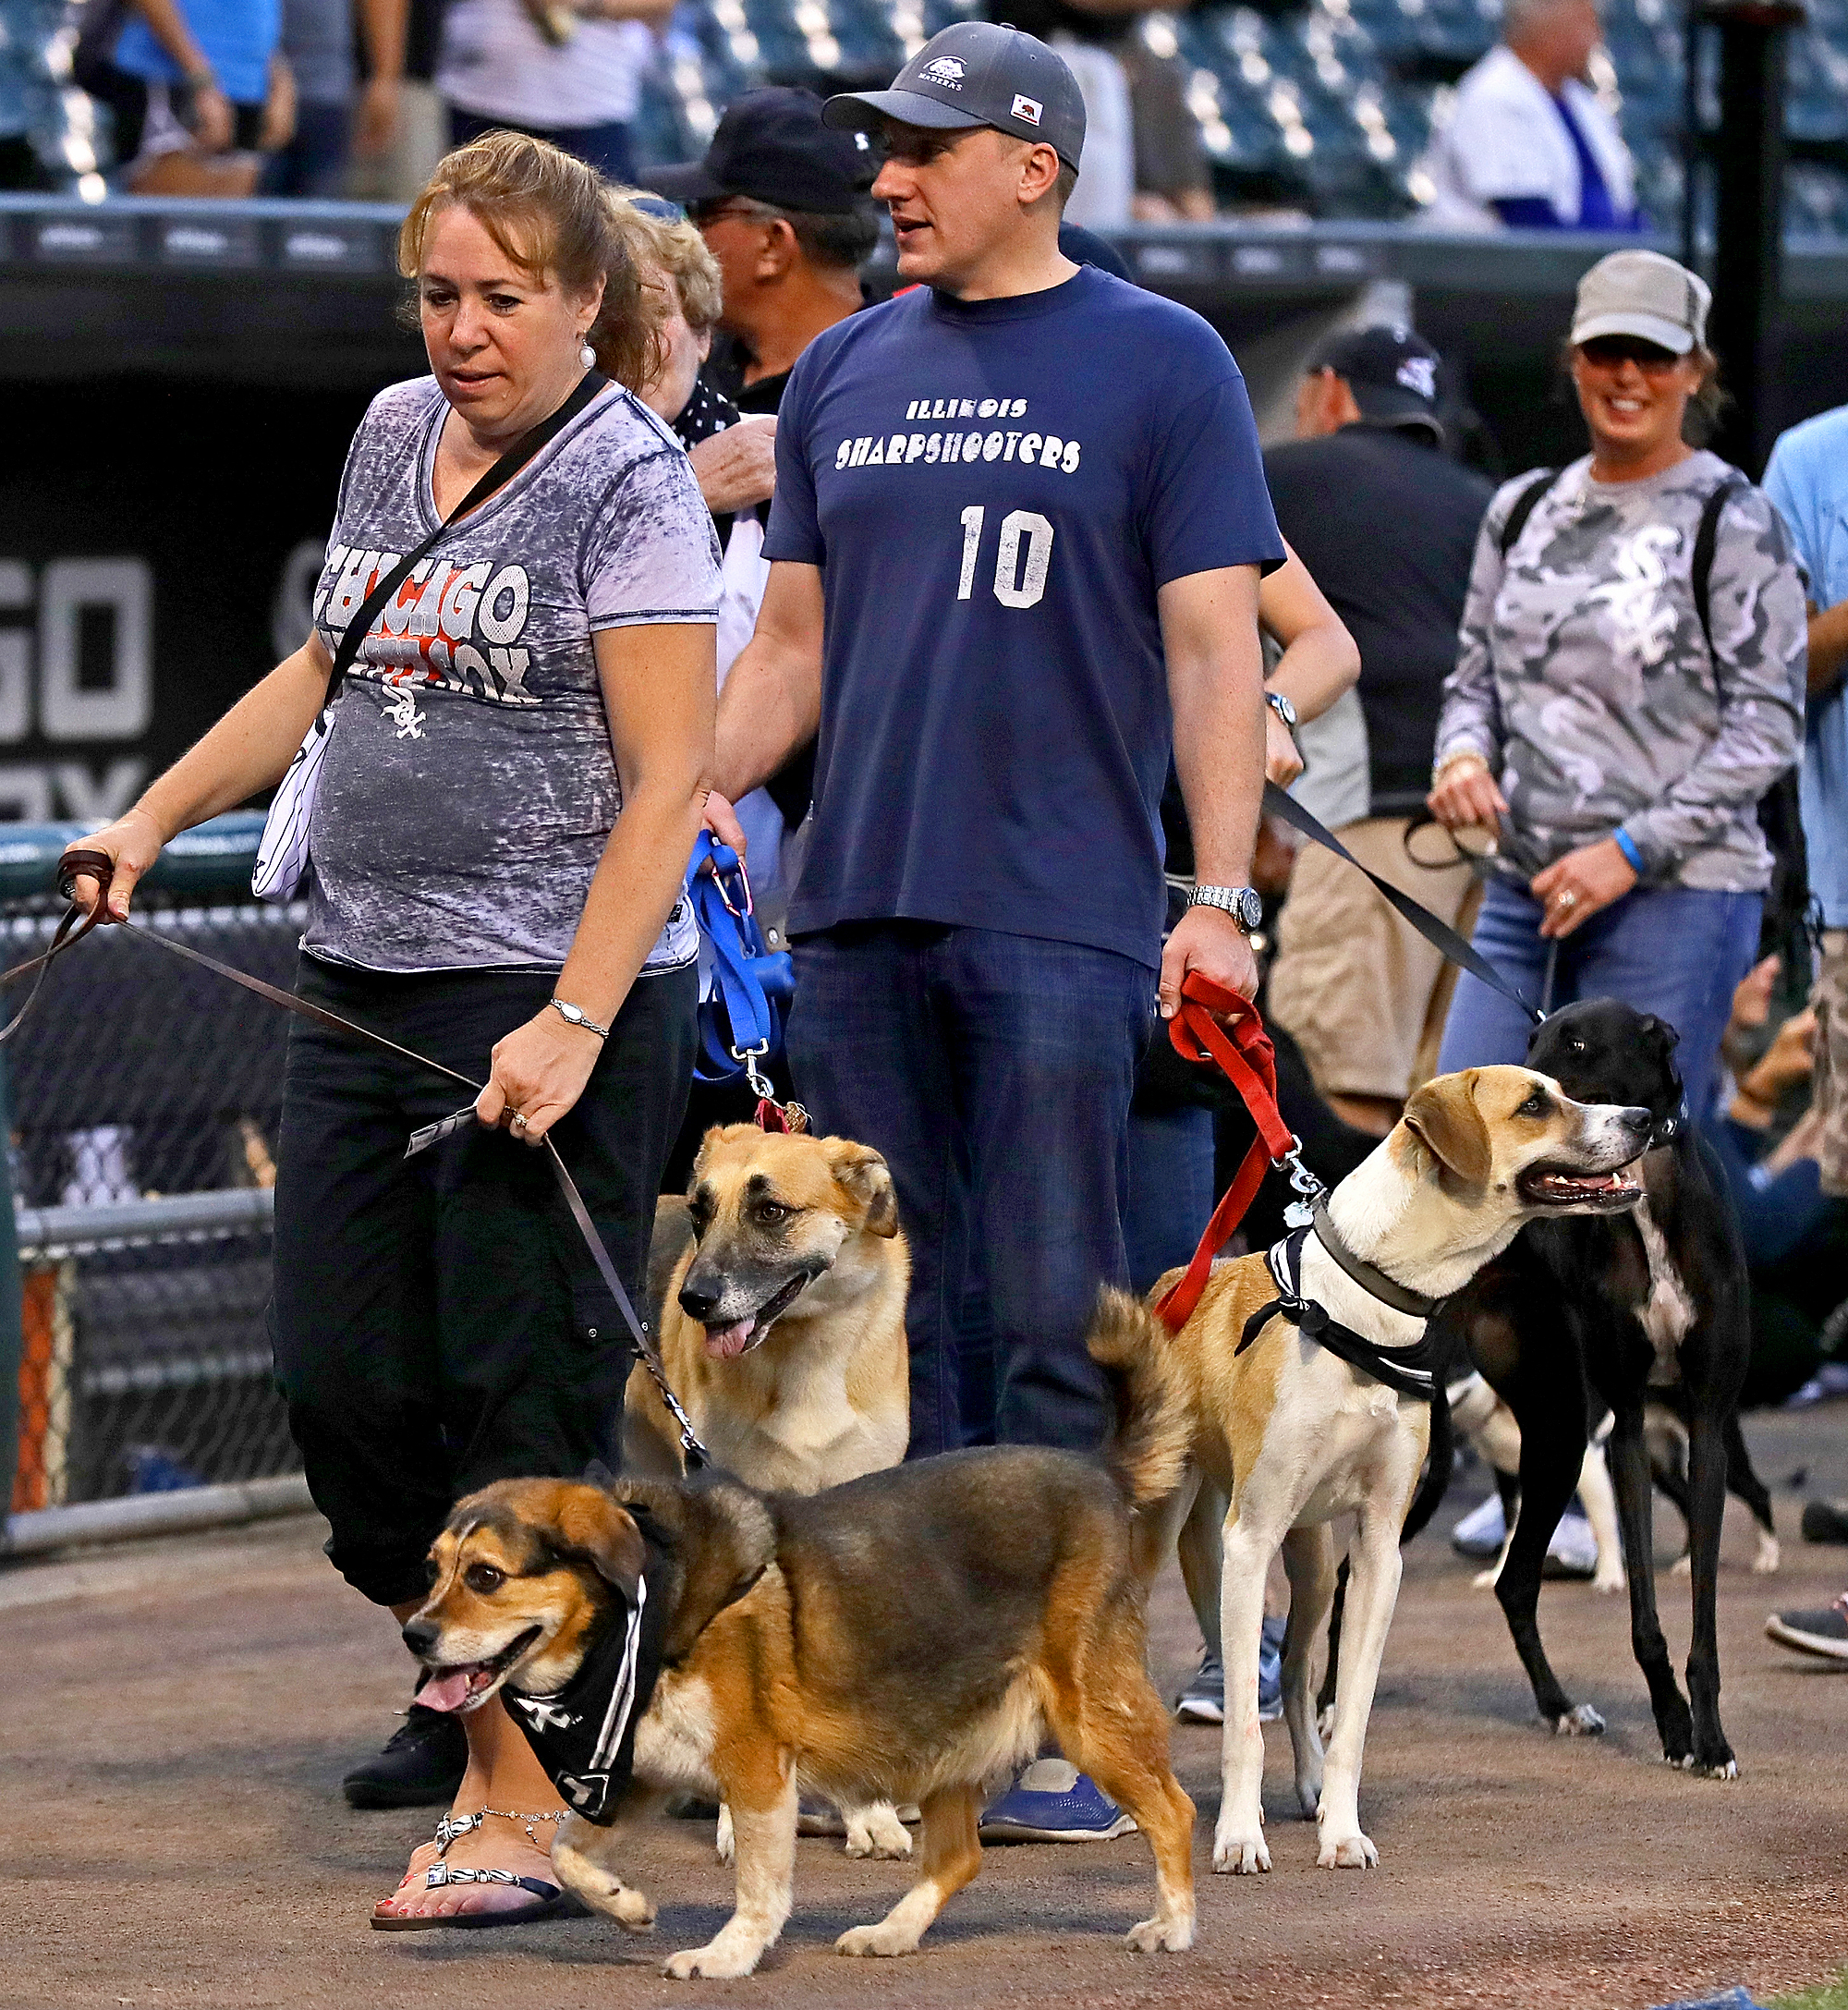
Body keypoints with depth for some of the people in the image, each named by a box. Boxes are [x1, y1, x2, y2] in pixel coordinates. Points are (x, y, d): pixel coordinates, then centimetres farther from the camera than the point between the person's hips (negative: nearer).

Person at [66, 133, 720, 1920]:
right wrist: (153, 818, 25)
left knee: (522, 1403, -6)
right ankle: (480, 1687, 23)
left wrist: (572, 1024, -21)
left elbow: (667, 783, -14)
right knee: (339, 1376, 4)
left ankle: (524, 1805, -2)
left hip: (556, 994, -7)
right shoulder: (393, 434, 13)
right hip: (362, 975, 7)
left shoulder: (629, 482, -9)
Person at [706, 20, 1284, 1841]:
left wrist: (1220, 900, -9)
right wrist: (684, 795, 3)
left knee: (1056, 1320, -5)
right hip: (852, 914, 5)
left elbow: (1213, 647, -2)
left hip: (1058, 921, -5)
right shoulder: (845, 373, 15)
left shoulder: (1159, 365, 1)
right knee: (882, 1315, 7)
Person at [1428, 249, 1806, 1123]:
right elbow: (1476, 675, 21)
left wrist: (1630, 851, -14)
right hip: (1525, 890, 6)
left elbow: (1768, 725, -8)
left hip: (1678, 896, -6)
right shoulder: (1524, 511, 14)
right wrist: (1461, 756, -3)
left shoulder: (1732, 521, -4)